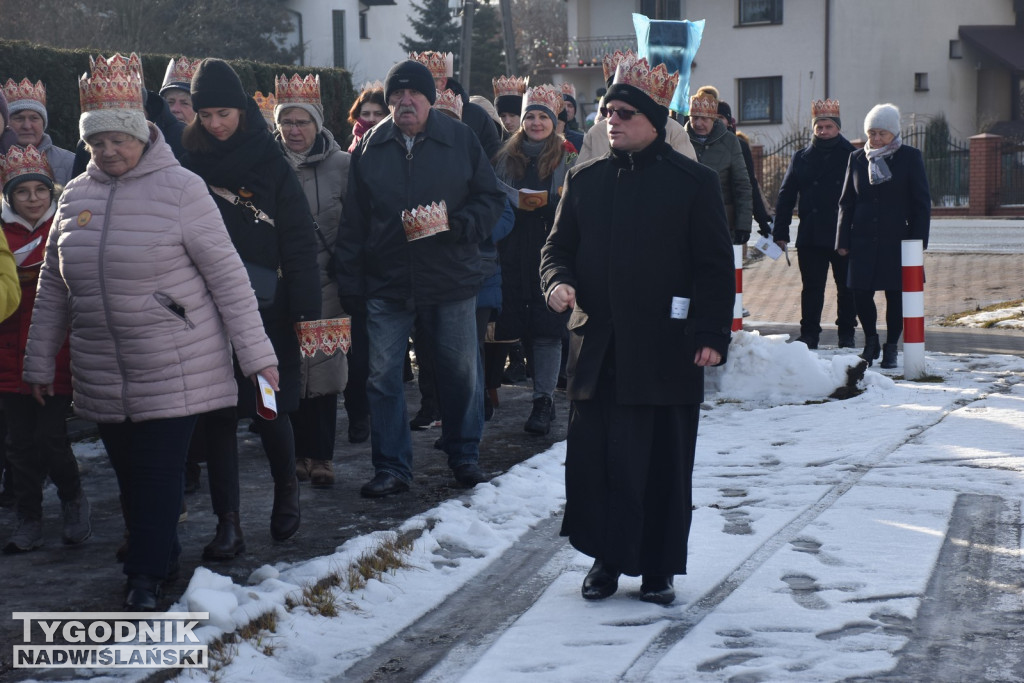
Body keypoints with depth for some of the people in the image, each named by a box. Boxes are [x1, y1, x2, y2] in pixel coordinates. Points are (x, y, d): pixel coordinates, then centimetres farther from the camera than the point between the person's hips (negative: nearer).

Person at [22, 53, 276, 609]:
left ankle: (147, 577, 7)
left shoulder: (179, 188, -7)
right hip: (102, 374, 5)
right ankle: (157, 557, 28)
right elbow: (52, 285, 15)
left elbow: (227, 275, -8)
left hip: (174, 369, -5)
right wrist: (40, 360, 15)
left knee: (160, 472, -3)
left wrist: (257, 355, -10)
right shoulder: (75, 195, 9)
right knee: (128, 473, 11)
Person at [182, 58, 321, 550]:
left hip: (266, 306, -2)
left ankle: (286, 491, 29)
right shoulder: (189, 163, 5)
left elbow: (299, 240, -3)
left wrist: (306, 307, -10)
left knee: (269, 408, 3)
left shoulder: (270, 163, -1)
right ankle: (228, 522, 8)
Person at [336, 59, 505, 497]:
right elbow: (353, 220, 6)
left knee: (461, 373, 9)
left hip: (452, 280, -1)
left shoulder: (461, 141, 0)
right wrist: (350, 284, 3)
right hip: (386, 283, 1)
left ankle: (465, 457, 27)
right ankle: (391, 467, 13)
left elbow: (491, 199, 3)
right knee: (383, 377, 2)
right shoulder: (370, 147, 3)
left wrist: (455, 224, -16)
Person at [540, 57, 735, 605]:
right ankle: (607, 558, 20)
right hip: (596, 349, 3)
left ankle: (658, 569, 17)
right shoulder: (584, 180, 11)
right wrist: (558, 281, -7)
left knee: (661, 463, 4)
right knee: (593, 456, 3)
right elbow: (557, 246, 16)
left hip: (665, 350, -3)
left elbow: (715, 266, -1)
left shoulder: (694, 182, 1)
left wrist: (712, 335, -9)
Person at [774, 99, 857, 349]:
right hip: (810, 235, 2)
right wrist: (780, 232, 2)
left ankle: (847, 333, 20)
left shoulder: (852, 157, 0)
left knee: (846, 287, 8)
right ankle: (809, 333, 14)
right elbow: (786, 196, 8)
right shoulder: (801, 158, 7)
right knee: (811, 287, 6)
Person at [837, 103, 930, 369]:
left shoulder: (910, 157, 1)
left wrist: (918, 240, -6)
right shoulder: (857, 158, 8)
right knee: (860, 294, -2)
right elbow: (846, 202, 12)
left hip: (897, 240, -2)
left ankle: (891, 348, 16)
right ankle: (870, 342, 21)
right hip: (864, 240, 2)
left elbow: (922, 204, 1)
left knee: (895, 295, 2)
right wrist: (843, 240, 5)